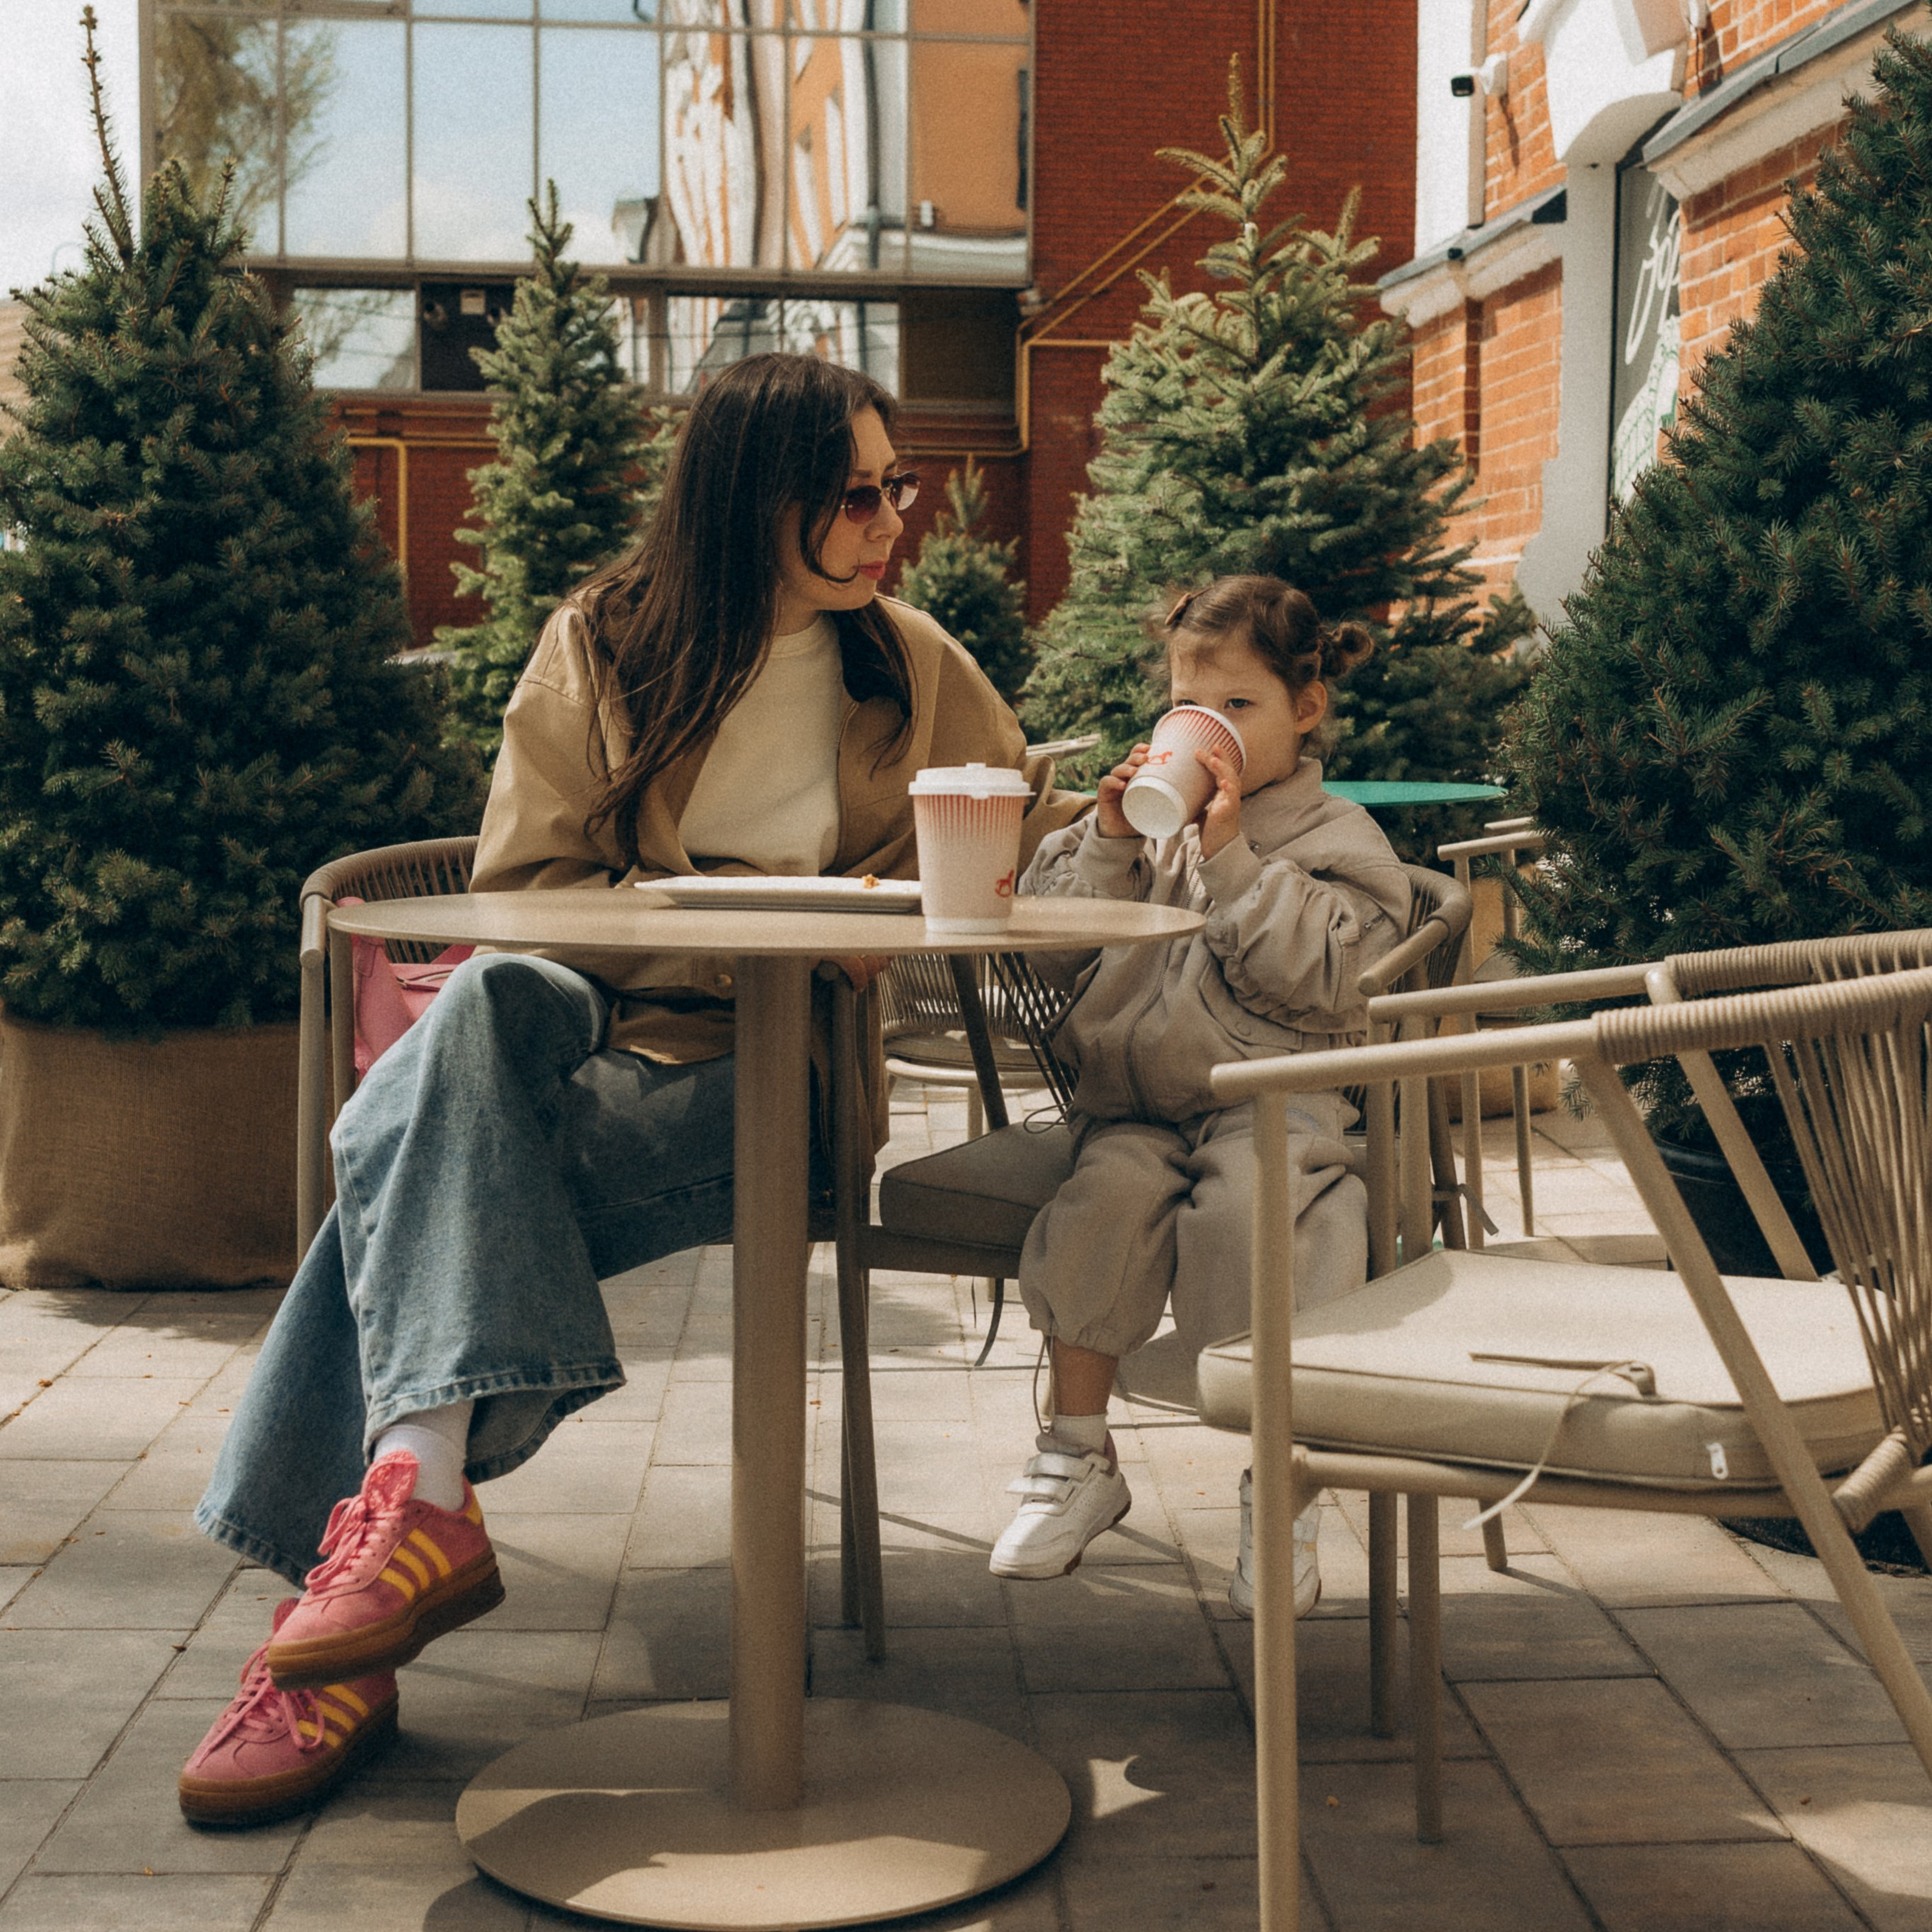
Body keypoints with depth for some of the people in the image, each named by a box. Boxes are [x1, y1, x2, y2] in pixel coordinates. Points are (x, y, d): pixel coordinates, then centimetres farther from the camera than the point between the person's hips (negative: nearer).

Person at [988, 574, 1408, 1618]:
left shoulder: (1337, 838, 7)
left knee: (1247, 1212, -33)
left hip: (1268, 1097, -3)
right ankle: (1078, 1455, -13)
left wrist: (1230, 858, -12)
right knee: (1105, 1194, -29)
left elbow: (1317, 975, -10)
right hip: (1134, 1100, 3)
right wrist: (1110, 839, -3)